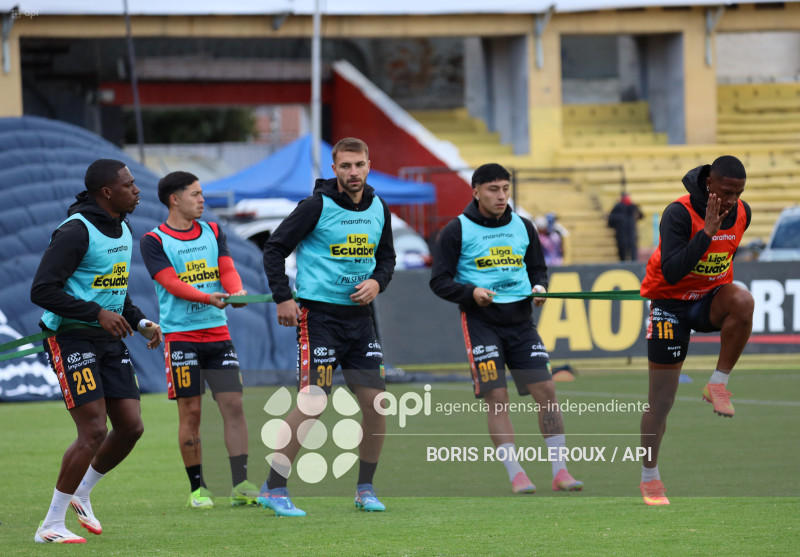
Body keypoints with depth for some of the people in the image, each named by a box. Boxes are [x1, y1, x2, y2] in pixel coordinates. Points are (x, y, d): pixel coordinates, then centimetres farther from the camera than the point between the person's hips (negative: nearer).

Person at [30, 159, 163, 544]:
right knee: (94, 432, -13)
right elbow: (41, 290, -21)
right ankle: (51, 526, -3)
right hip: (71, 339, -8)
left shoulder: (122, 230, 12)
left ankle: (81, 495, 25)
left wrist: (141, 322, 9)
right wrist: (97, 314, -23)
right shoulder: (76, 232, -16)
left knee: (131, 426, 2)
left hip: (109, 340, 8)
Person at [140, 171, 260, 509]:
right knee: (190, 412, -3)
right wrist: (208, 297, -28)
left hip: (218, 332, 4)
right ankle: (197, 488, 7)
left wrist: (236, 291, -19)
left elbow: (227, 269, 4)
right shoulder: (154, 241, -2)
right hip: (180, 337, -4)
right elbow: (171, 283, -14)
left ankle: (240, 485, -3)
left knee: (233, 404, -4)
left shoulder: (213, 232, 14)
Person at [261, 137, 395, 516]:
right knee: (312, 403, -13)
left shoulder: (378, 208, 8)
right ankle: (273, 488, -6)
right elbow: (275, 248, -6)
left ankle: (365, 488, 15)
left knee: (375, 403, 1)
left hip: (359, 314, 6)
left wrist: (376, 283, -1)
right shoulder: (317, 206, -9)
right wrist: (283, 298, -13)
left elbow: (387, 257, 20)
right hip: (318, 312, -6)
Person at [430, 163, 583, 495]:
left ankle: (560, 471, 1)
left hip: (520, 318, 4)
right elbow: (439, 281, -1)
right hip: (481, 320, -4)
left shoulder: (522, 227, 12)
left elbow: (537, 267, 23)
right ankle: (515, 474, -7)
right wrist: (470, 292, -18)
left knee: (546, 390, -4)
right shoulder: (457, 231, -1)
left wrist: (539, 286, 0)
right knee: (496, 398, -10)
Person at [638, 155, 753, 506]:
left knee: (743, 301, -34)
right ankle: (649, 477, 15)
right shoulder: (679, 213, -24)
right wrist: (707, 231, -37)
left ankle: (718, 384, -18)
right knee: (661, 400, -2)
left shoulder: (742, 213, -6)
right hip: (670, 302, -4)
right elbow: (671, 272, -34)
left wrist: (722, 286, 15)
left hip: (709, 298, 4)